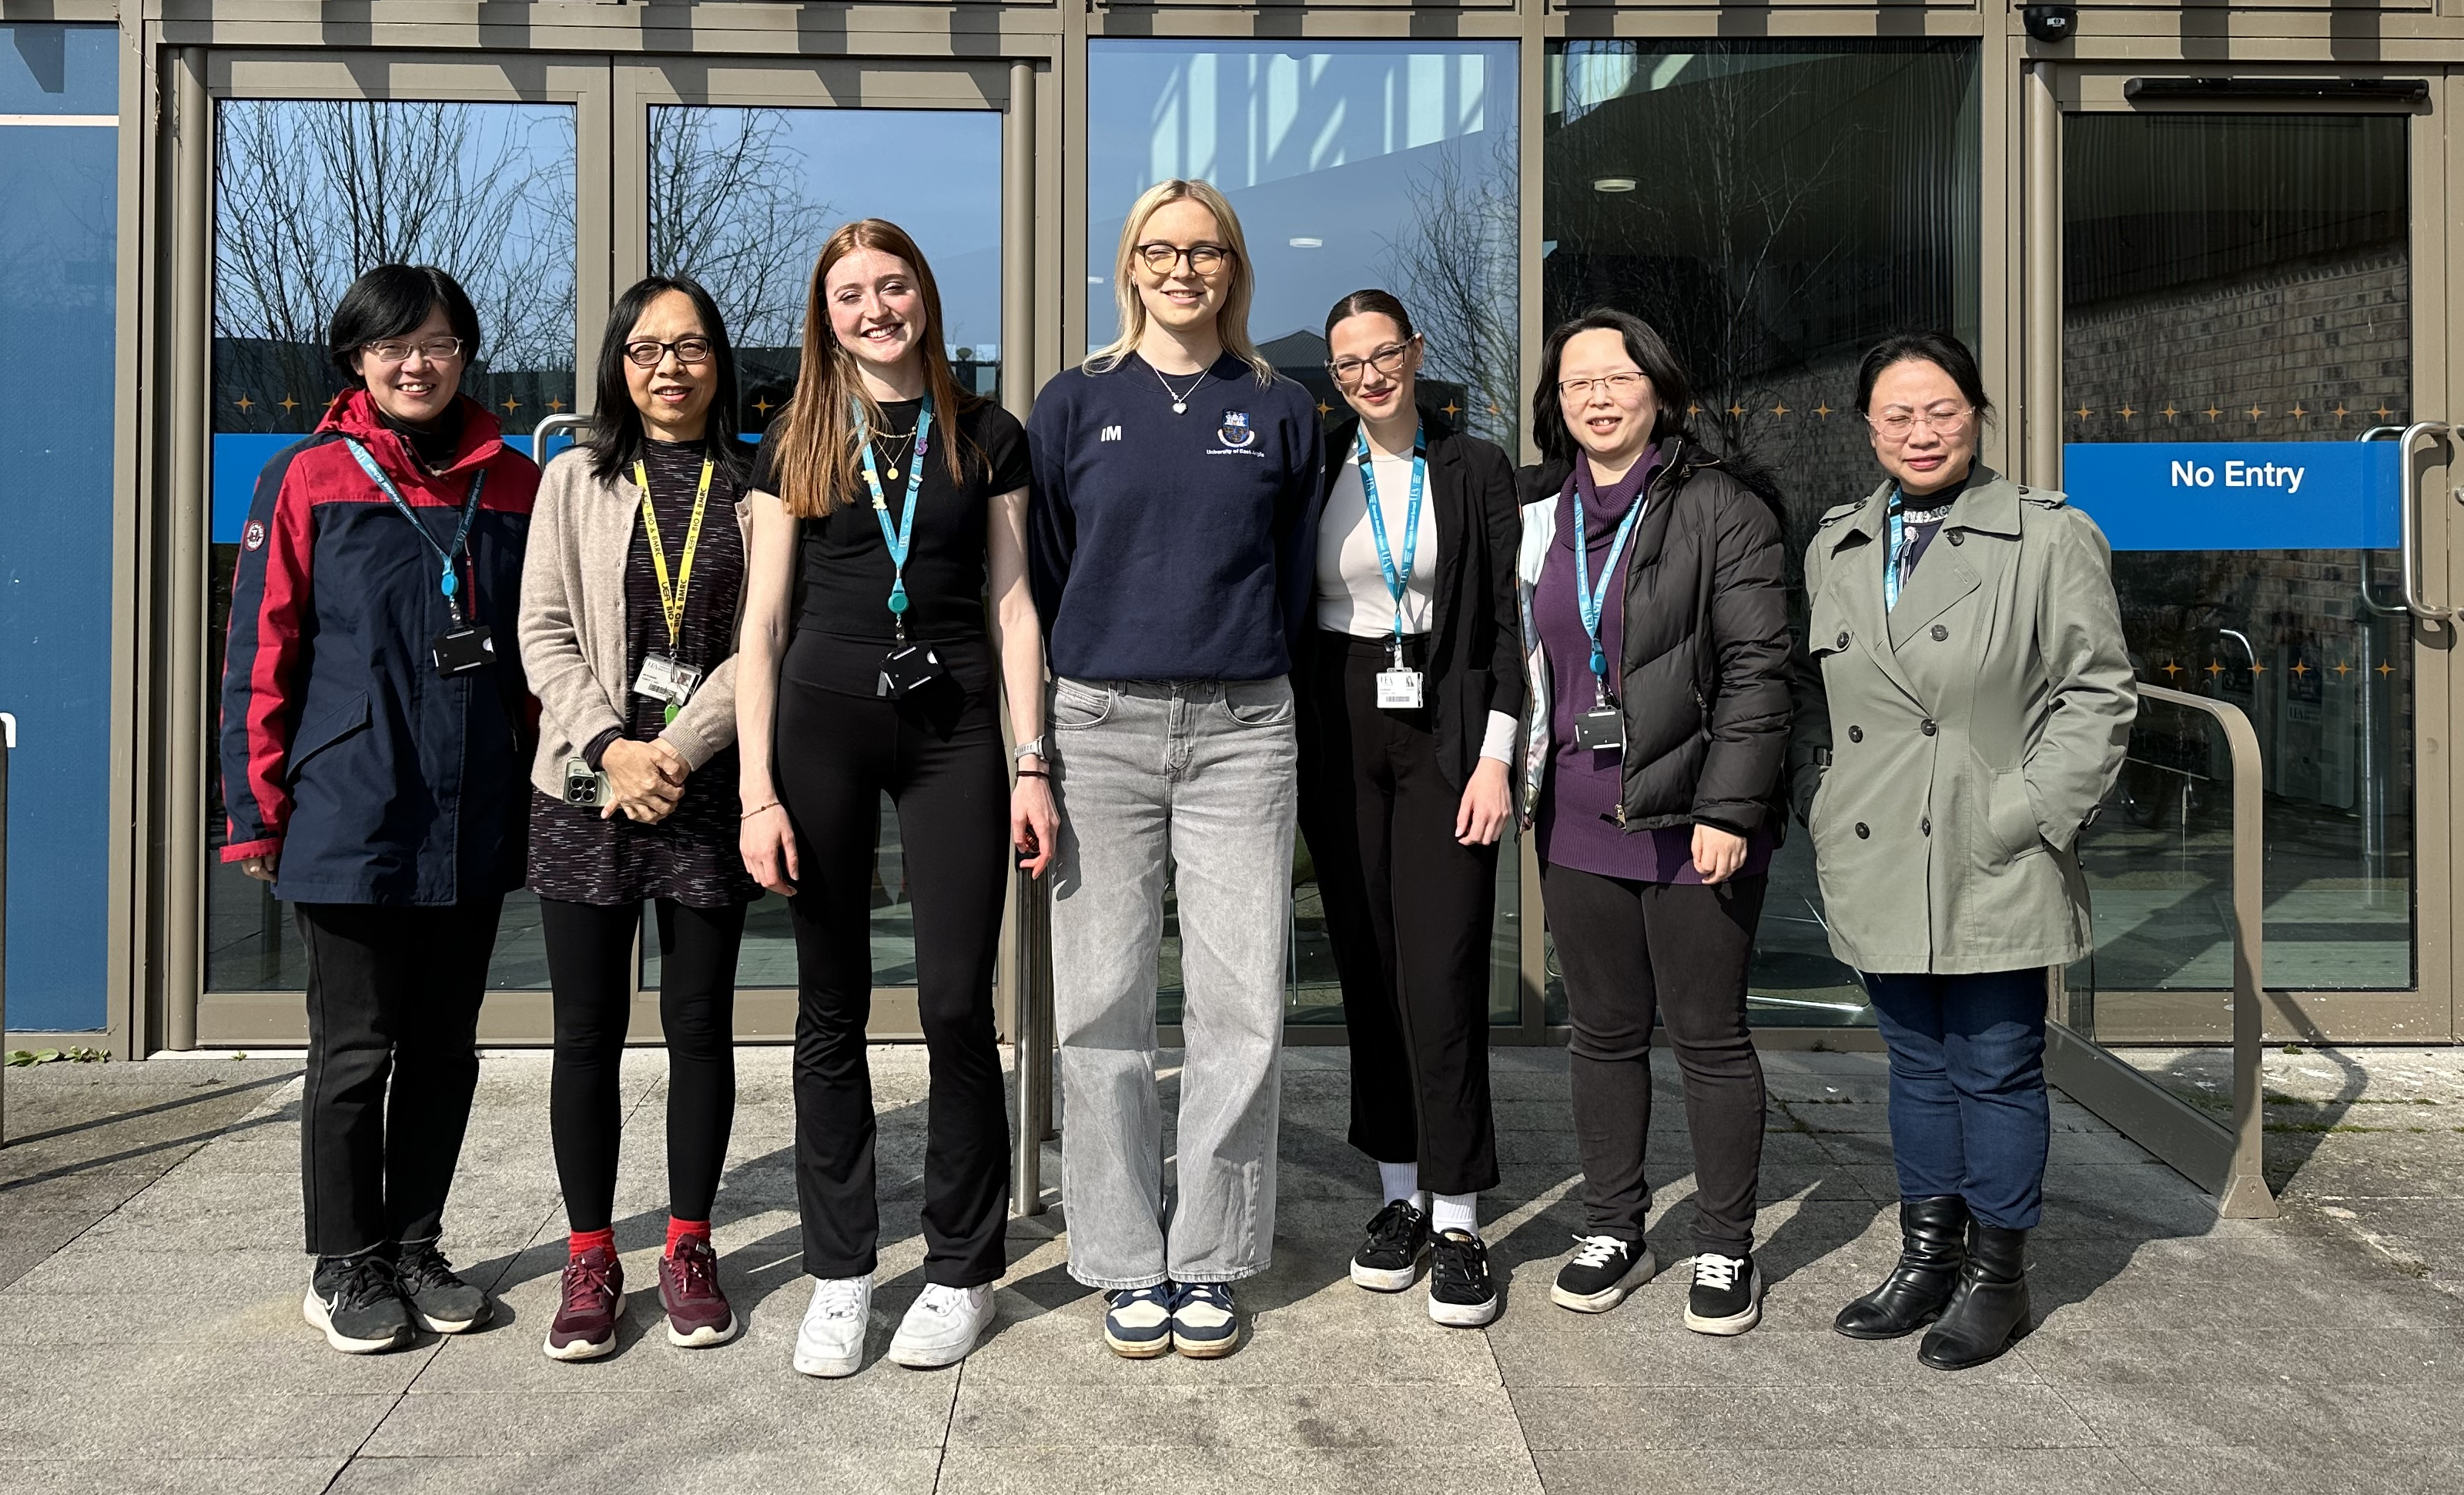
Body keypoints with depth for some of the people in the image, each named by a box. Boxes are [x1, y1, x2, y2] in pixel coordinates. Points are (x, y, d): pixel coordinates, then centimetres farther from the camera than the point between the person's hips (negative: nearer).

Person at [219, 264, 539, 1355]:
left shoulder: (514, 486, 7)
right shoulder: (307, 482, -2)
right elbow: (261, 654, -2)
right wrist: (259, 810, -4)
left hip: (476, 824, 3)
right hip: (351, 822, -3)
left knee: (444, 1049, 12)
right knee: (355, 1053, 5)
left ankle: (416, 1250, 27)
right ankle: (347, 1268, 20)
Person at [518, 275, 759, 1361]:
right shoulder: (575, 481, 9)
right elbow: (545, 633, 2)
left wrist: (676, 752, -13)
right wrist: (612, 747, -12)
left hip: (708, 786, 0)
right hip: (586, 784, 1)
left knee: (699, 1023, 6)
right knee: (588, 1029, 4)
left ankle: (688, 1248, 19)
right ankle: (590, 1258, 16)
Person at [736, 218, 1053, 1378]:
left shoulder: (986, 437, 9)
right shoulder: (796, 445, 9)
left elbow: (1013, 605, 7)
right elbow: (763, 622, 5)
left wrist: (1032, 766, 0)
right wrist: (758, 789, -4)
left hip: (953, 728, -1)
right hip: (822, 724, 1)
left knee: (957, 1004, -3)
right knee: (831, 1010, 5)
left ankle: (961, 1271, 14)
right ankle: (840, 1273, 17)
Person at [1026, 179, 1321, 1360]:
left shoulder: (1281, 412, 9)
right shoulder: (1075, 404, 8)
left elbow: (1295, 580, 15)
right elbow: (1034, 581, 9)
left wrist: (1249, 684, 10)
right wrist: (1032, 749, 6)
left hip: (1241, 733, 1)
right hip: (1099, 730, 0)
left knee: (1243, 1010, 0)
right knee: (1103, 1011, 3)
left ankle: (1210, 1259, 16)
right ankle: (1126, 1262, 17)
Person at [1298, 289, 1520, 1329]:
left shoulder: (1476, 470, 4)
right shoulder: (1313, 471, 8)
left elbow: (1507, 621, 1)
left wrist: (1496, 759, -7)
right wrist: (1285, 752, 3)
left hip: (1445, 732, -2)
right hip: (1340, 731, 2)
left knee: (1443, 972, -8)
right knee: (1367, 967, 6)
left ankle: (1456, 1221, 0)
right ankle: (1400, 1194, 17)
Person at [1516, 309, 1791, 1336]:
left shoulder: (1722, 509, -4)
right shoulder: (1540, 519, 12)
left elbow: (1757, 668, -8)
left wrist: (1729, 810, -14)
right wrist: (1523, 788, 12)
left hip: (1690, 821, -5)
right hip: (1578, 821, 5)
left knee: (1709, 1037, 4)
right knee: (1604, 1033, 13)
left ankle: (1725, 1248, 18)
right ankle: (1612, 1230, 26)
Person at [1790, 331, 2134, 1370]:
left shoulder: (2052, 539, -2)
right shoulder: (1834, 546, 12)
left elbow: (2098, 691, -4)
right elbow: (1808, 691, 17)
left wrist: (2029, 816, -12)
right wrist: (1817, 802, 5)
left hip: (1992, 869, -4)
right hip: (1878, 871, 5)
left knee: (1997, 1071, 5)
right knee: (1916, 1064, 16)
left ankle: (1996, 1277, 20)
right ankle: (1927, 1258, 30)